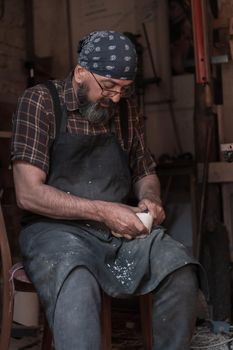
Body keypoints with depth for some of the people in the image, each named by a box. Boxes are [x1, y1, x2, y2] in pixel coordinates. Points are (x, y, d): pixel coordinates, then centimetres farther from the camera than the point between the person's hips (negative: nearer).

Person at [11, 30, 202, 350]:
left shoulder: (126, 108, 11)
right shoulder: (40, 101, -3)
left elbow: (145, 173, 23)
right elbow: (28, 193, -11)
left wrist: (150, 198, -1)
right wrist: (103, 211, -18)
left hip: (121, 228, 5)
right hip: (56, 228, -4)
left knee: (181, 271, -23)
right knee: (77, 287, -37)